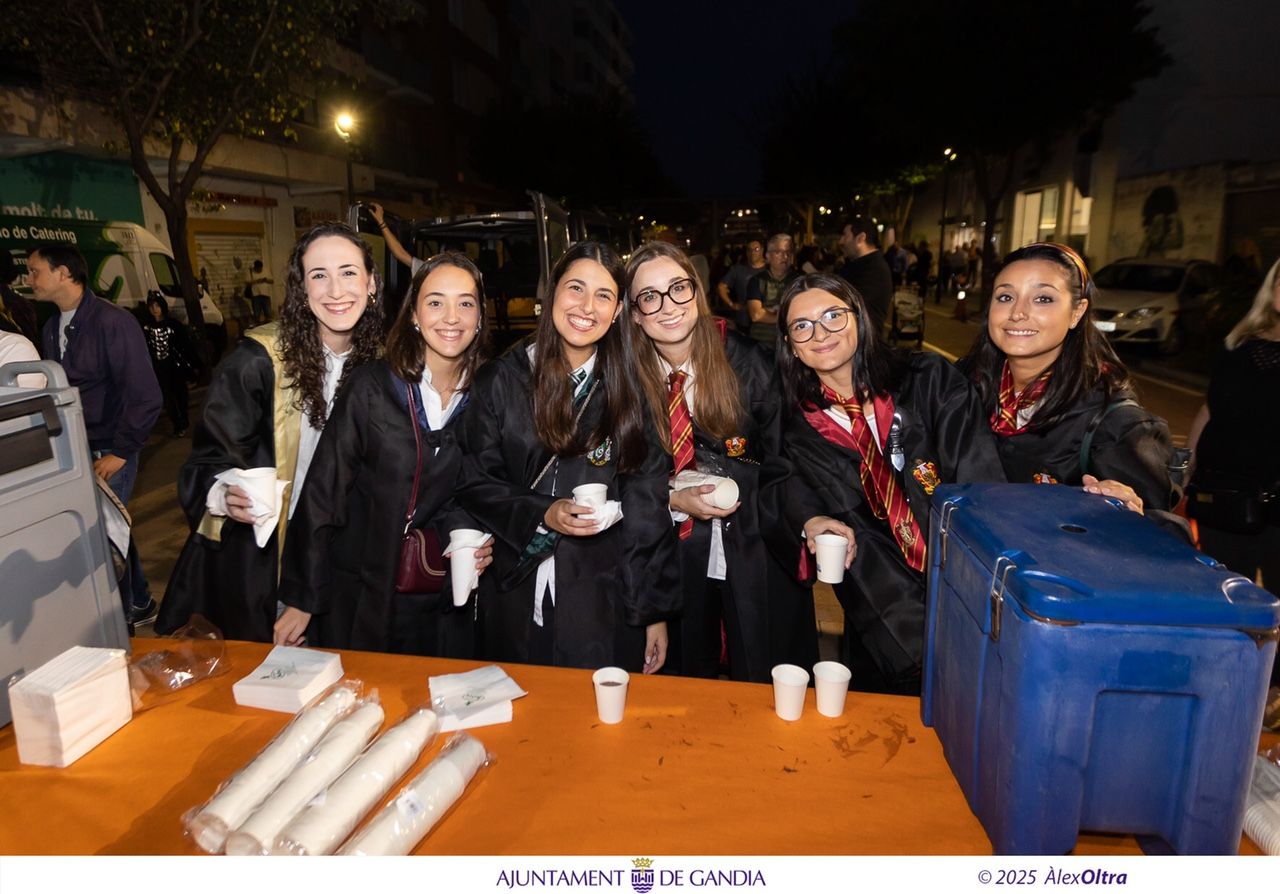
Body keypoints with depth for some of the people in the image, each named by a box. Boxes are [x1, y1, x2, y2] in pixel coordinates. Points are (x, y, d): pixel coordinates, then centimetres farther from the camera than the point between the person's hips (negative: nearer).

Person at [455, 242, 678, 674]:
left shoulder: (630, 388, -1)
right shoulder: (502, 379, -1)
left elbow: (649, 508, 0)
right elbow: (476, 484, 1)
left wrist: (656, 612, 0)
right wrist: (542, 516, -16)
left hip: (605, 602, 0)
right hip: (518, 597, 1)